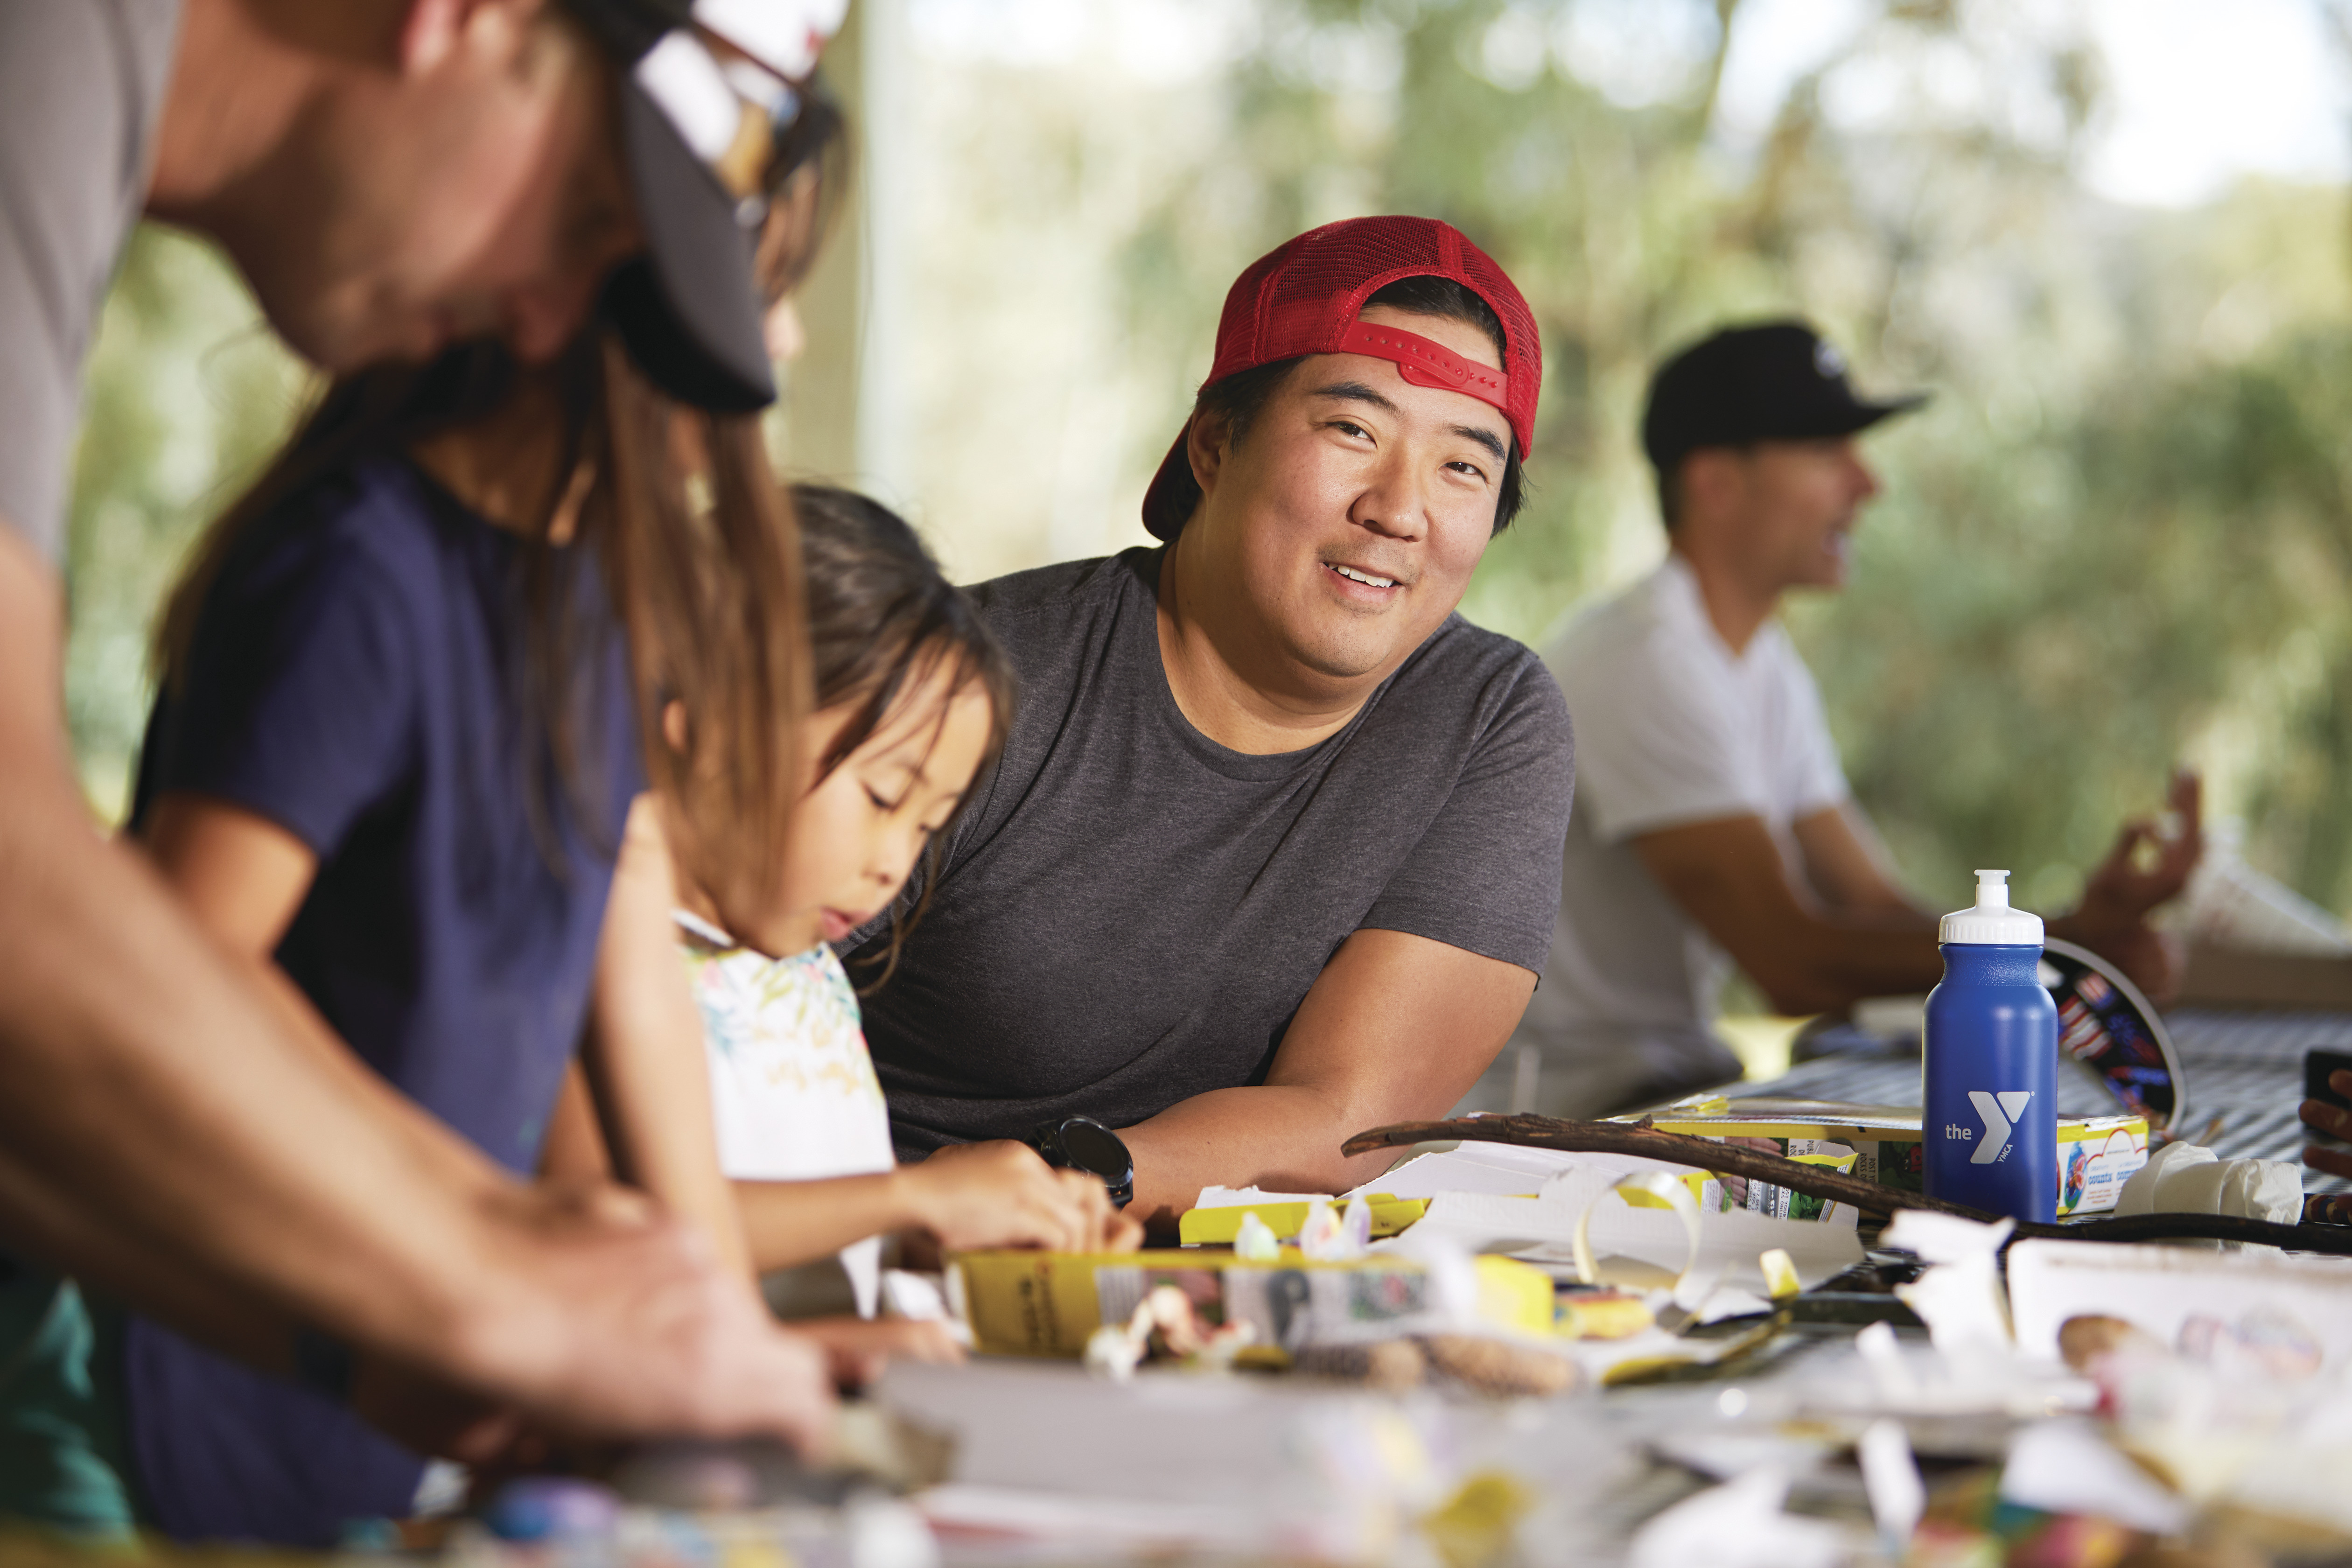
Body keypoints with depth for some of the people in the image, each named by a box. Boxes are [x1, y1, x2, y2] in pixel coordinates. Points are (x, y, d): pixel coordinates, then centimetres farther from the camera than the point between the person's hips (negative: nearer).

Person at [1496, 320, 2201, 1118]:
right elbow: (1794, 962, -23)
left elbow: (1876, 911, 6)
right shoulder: (1643, 664, -18)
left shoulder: (1769, 668, 15)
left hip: (1680, 1082, 9)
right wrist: (2074, 938, -23)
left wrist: (2087, 935, -12)